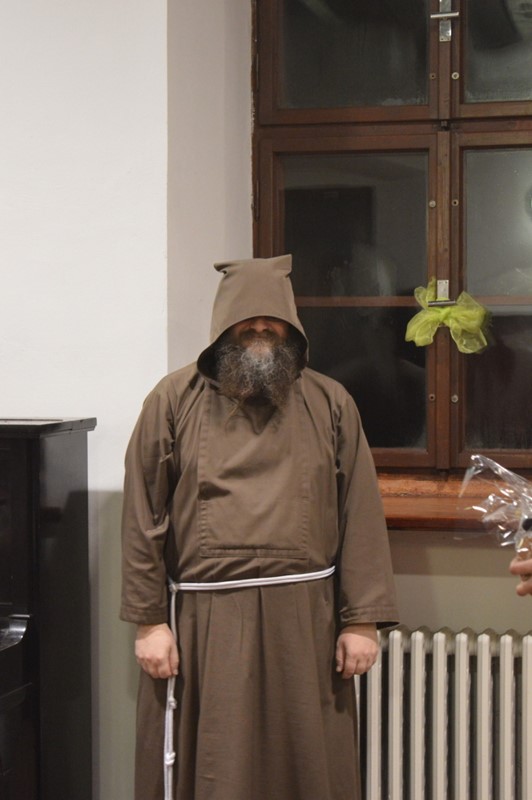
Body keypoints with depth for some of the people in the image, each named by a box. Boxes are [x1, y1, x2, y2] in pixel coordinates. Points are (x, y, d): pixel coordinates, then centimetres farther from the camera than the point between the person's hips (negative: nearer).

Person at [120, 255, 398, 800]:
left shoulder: (330, 404, 6)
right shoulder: (174, 401, 2)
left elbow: (360, 516, 2)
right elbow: (143, 518, -1)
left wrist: (362, 620, -3)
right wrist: (148, 621, -5)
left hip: (304, 622, 1)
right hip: (204, 625, -1)